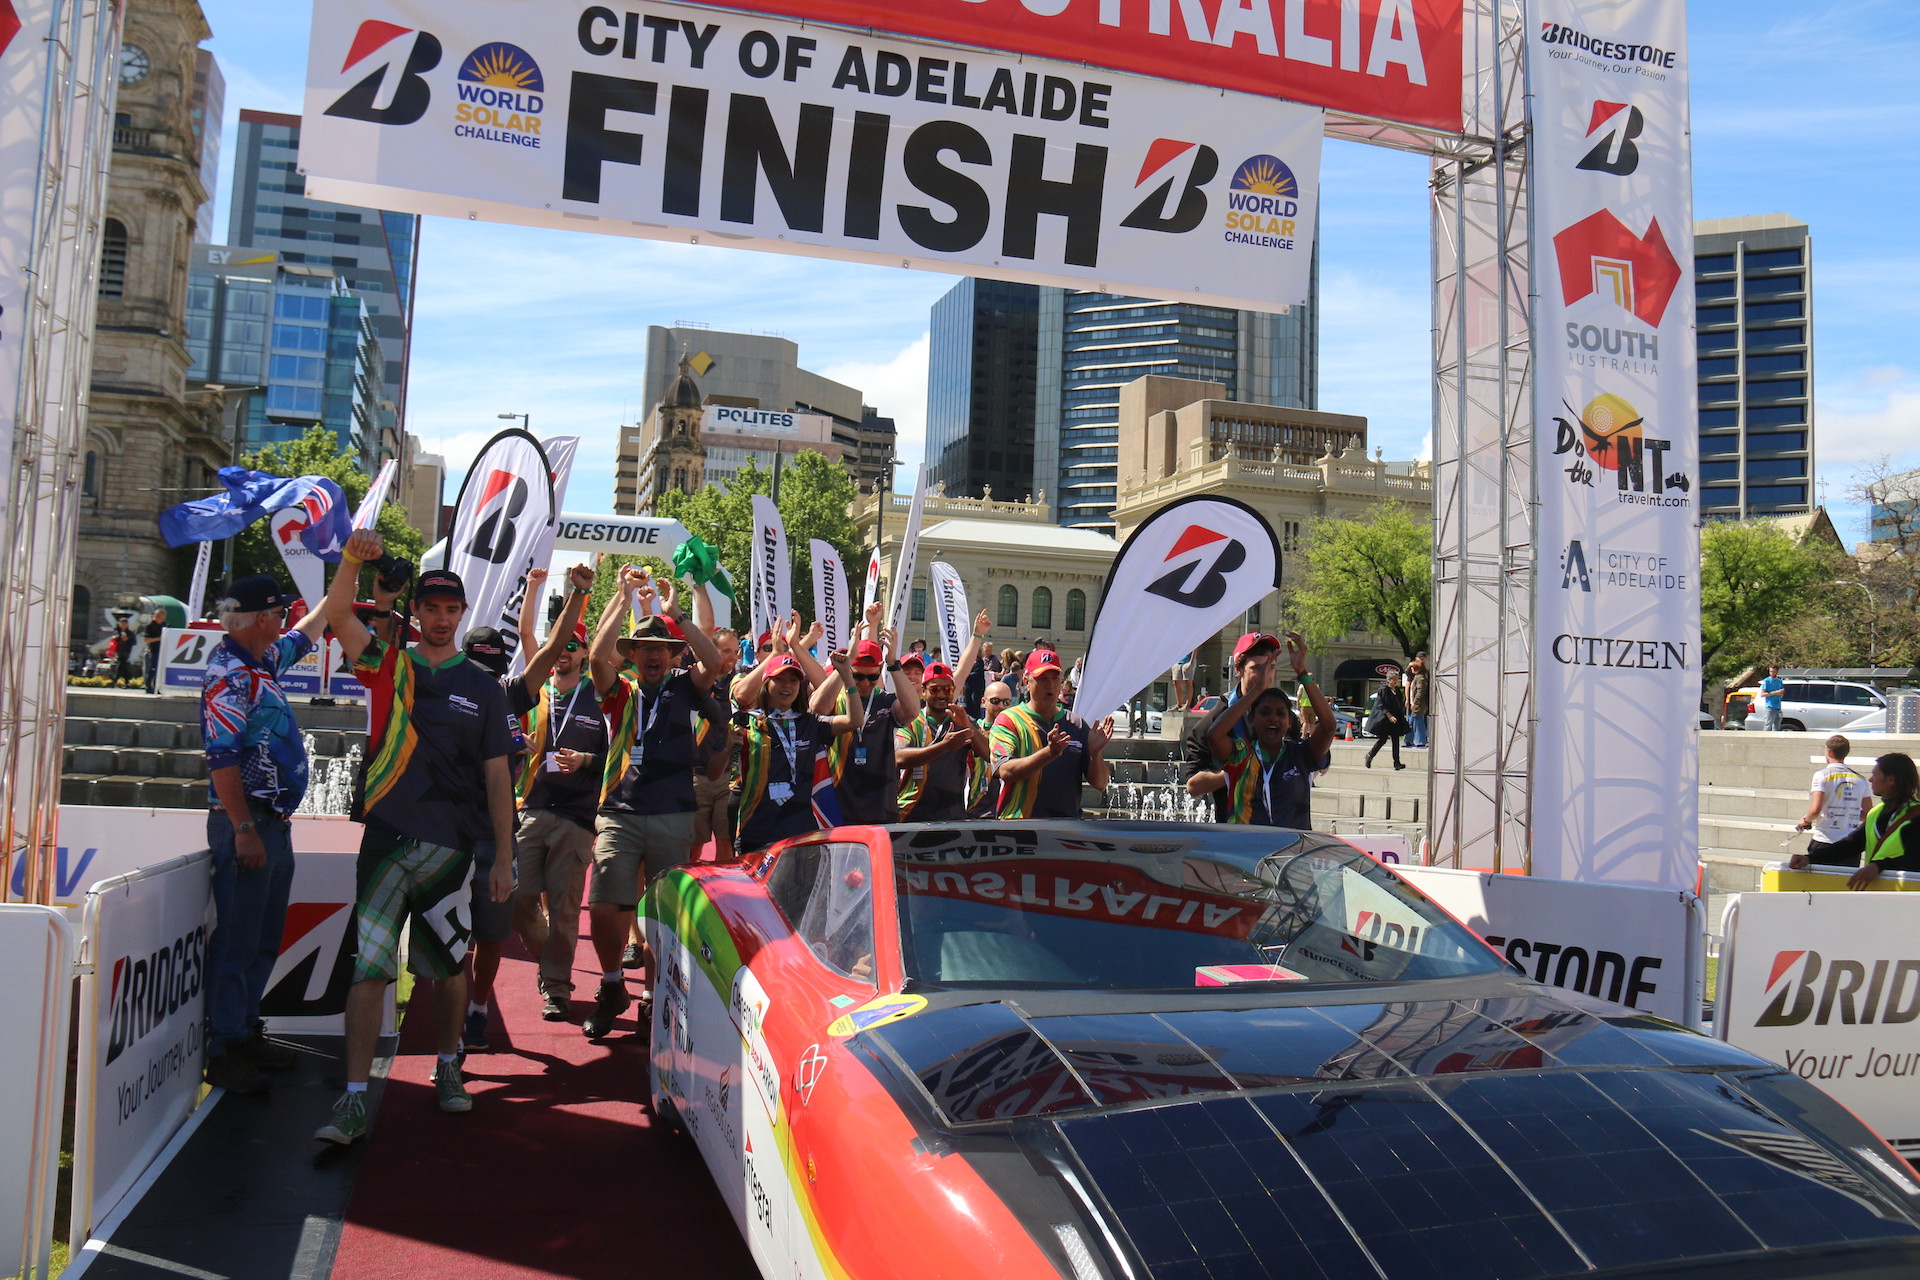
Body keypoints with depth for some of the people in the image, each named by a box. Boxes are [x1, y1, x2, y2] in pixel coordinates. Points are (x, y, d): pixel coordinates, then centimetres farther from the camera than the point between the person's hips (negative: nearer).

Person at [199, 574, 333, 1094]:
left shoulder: (264, 661, 13)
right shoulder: (229, 673, -14)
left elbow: (307, 631, 35)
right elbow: (222, 758, -21)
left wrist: (342, 590, 41)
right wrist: (244, 830, -24)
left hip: (274, 822, 10)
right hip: (246, 823, -10)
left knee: (264, 940, 15)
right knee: (237, 940, -5)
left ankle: (244, 1032, 25)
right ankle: (223, 1051, 2)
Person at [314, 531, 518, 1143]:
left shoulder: (483, 688, 7)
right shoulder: (388, 666, 7)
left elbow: (497, 775, 6)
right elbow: (338, 616, -9)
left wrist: (504, 857, 3)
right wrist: (354, 560, -26)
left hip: (451, 845, 1)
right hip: (387, 836, 0)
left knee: (449, 965, 10)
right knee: (367, 965, -5)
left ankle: (447, 1067, 32)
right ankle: (355, 1098, -1)